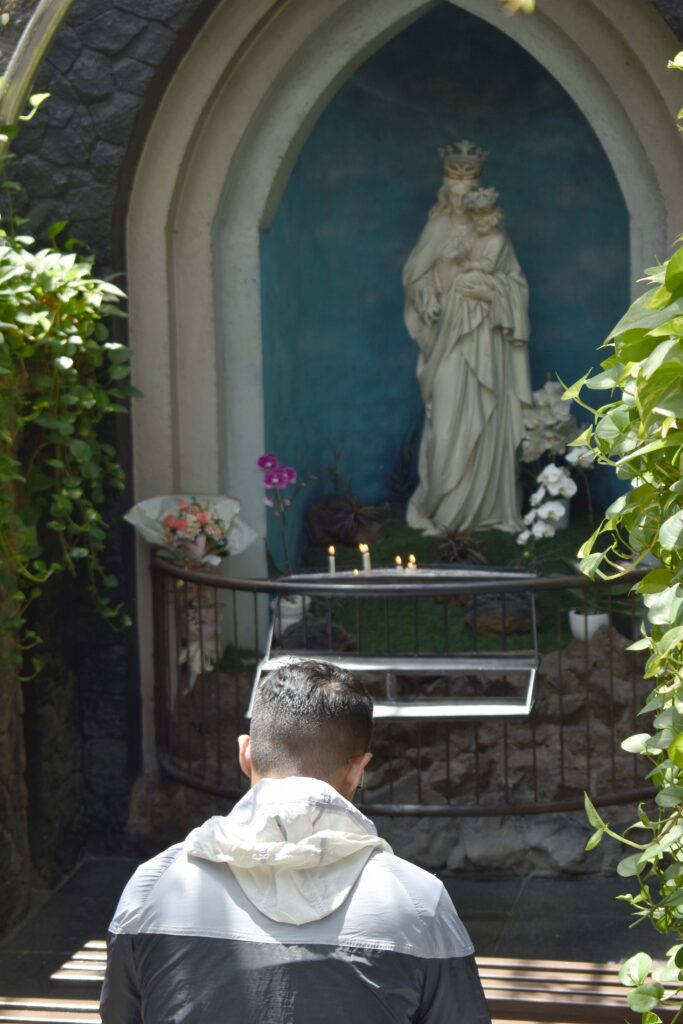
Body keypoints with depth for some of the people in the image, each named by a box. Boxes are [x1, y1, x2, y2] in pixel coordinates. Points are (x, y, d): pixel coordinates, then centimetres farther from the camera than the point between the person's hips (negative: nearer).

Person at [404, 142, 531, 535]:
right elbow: (418, 277, 4)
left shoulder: (494, 232, 7)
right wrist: (428, 301, -12)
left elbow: (514, 280, 10)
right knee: (448, 421, -7)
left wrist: (490, 287, -6)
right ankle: (442, 508, -1)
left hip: (486, 337, 1)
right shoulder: (438, 229, 4)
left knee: (488, 420, 0)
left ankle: (488, 507, 7)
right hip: (450, 336, -1)